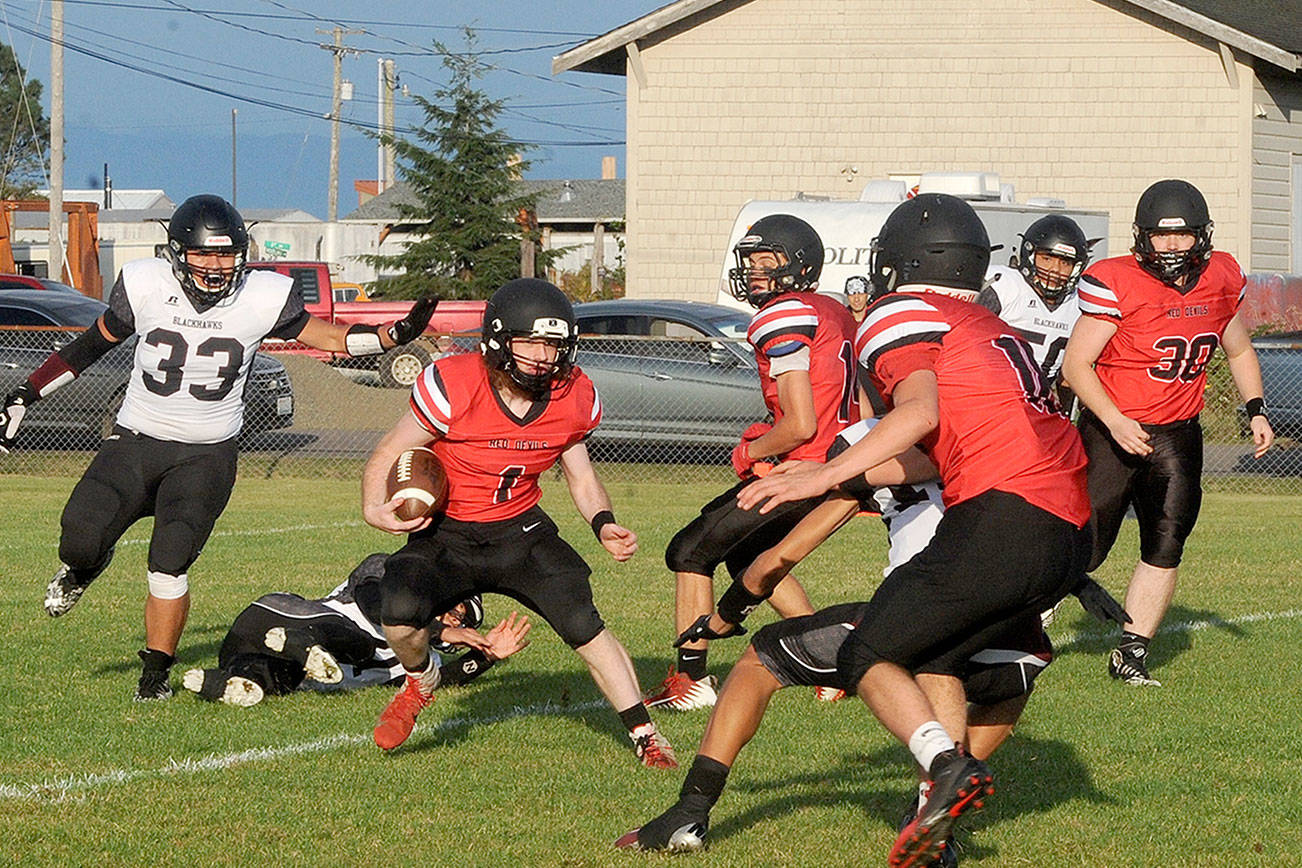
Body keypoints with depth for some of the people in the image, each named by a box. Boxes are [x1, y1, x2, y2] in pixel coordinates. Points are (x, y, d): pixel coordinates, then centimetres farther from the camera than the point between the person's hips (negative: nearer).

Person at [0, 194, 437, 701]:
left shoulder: (262, 298, -9)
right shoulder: (145, 286, -8)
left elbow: (330, 338, 5)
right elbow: (94, 344, 7)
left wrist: (395, 335, -11)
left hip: (207, 455, -1)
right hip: (135, 443, 1)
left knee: (170, 566, -15)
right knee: (80, 540, -17)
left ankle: (156, 673, 7)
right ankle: (85, 566, 23)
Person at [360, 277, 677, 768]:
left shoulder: (572, 397, -8)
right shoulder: (454, 387, -23)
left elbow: (580, 475, 9)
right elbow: (387, 457, -11)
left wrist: (604, 525, -10)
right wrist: (375, 509, -30)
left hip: (520, 530, 2)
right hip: (444, 534, -2)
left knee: (583, 625, -16)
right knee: (401, 614, -27)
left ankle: (645, 734, -3)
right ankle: (420, 680, 10)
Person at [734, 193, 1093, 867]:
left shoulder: (900, 317, 5)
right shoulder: (993, 330, 30)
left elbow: (921, 413, -14)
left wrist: (826, 475, -18)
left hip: (1003, 519, -8)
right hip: (1071, 533, 8)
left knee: (867, 656, 4)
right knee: (934, 654, 22)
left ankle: (949, 767, -19)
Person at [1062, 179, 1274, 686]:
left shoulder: (1222, 279, 2)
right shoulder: (1116, 284, -15)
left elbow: (1239, 350, 19)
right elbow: (1076, 365, -14)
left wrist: (1256, 411, 7)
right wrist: (1115, 423, -24)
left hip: (1178, 437, 4)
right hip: (1113, 431, -4)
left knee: (1165, 550, -1)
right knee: (1085, 547, -2)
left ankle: (1131, 654, 8)